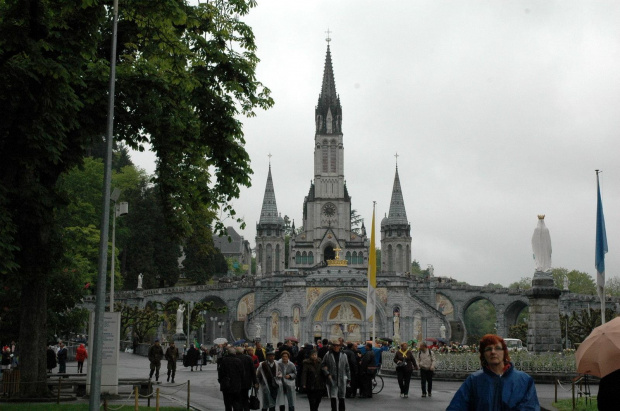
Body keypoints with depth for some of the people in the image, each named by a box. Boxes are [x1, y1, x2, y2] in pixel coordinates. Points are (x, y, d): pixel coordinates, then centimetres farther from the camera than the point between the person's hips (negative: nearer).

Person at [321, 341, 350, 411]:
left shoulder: (344, 355, 7)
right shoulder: (328, 355, 1)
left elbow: (347, 368, 11)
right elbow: (322, 366, 4)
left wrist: (348, 378, 8)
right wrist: (327, 374, -8)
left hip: (342, 380, 2)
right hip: (332, 380, -2)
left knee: (341, 397, 8)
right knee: (333, 397, -4)